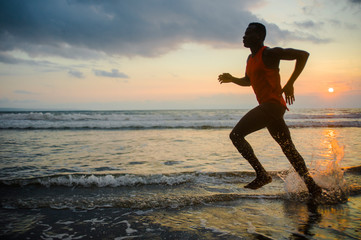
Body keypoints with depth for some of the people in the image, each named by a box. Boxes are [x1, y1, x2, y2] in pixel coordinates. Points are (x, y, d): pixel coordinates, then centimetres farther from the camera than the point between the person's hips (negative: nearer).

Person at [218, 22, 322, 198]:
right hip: (268, 107, 10)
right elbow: (248, 81, 33)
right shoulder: (251, 58, 19)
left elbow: (303, 55, -12)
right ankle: (311, 185, 25)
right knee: (288, 147, 14)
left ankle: (261, 175, -10)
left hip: (272, 104, -10)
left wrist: (289, 84, -14)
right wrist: (232, 79, 15)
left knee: (236, 134, -15)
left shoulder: (269, 53, -8)